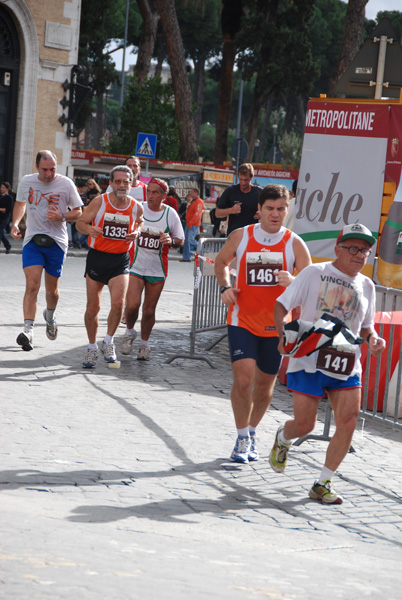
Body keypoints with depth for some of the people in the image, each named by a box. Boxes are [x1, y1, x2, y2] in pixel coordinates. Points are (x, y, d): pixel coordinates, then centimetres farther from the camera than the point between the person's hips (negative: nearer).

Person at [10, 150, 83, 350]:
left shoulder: (66, 184, -6)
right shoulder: (26, 181, 1)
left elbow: (78, 212, 2)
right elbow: (20, 203, 21)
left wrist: (61, 217, -17)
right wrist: (15, 223, 5)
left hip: (56, 242, -1)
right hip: (32, 239, 1)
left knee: (52, 290, 9)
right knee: (32, 285, -15)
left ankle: (50, 316, 42)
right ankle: (28, 331, -21)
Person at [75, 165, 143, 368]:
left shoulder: (136, 207, -2)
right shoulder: (99, 202, -8)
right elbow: (80, 222, -2)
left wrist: (136, 233, -7)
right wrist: (89, 229, -24)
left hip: (120, 260, 0)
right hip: (97, 257, 0)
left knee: (118, 303, -18)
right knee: (93, 307, 3)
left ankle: (108, 342, 5)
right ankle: (92, 348, 22)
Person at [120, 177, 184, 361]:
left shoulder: (170, 214, -2)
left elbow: (180, 241, 6)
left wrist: (171, 241, -14)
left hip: (157, 269, 1)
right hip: (135, 265, -1)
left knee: (149, 309, 5)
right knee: (132, 305, -15)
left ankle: (144, 344, 25)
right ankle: (129, 332, 16)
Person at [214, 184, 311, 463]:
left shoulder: (295, 244, -5)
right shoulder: (241, 236, -3)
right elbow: (221, 262, 17)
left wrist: (293, 282, -28)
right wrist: (226, 287, -2)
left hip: (276, 325, 1)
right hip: (242, 321, -1)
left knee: (265, 385, 12)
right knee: (243, 379, -15)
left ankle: (251, 432, 35)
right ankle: (243, 438, 2)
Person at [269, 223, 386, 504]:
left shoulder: (366, 286, 11)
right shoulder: (314, 273, -3)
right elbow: (281, 305, -2)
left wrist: (372, 338, -2)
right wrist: (283, 336, -20)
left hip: (347, 365, 4)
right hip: (308, 361, -4)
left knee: (349, 420, -11)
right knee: (304, 425, -4)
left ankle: (323, 484, 2)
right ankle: (283, 438, 35)